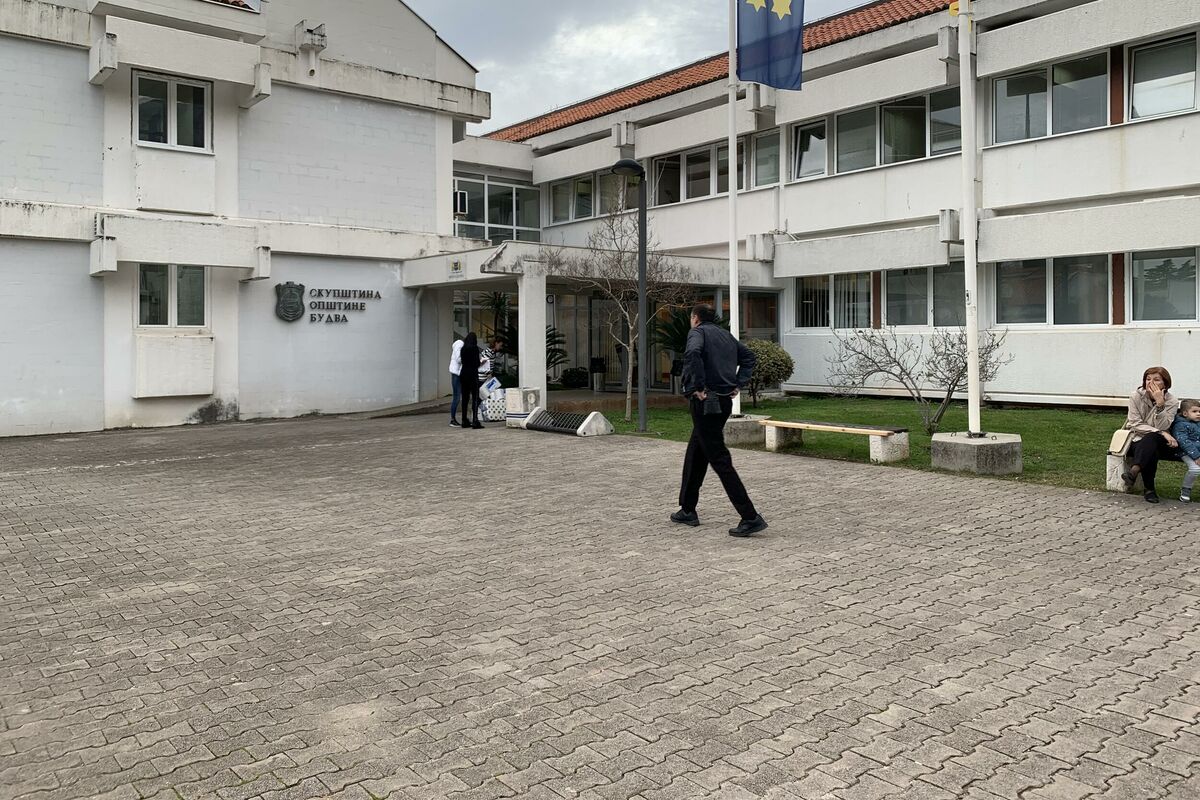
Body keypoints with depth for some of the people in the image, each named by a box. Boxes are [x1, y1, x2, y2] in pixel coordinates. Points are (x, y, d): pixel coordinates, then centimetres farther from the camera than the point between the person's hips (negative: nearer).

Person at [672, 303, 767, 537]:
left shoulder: (698, 332, -6)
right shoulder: (726, 335, 18)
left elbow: (692, 353, -27)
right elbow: (748, 356, 25)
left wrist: (696, 387, -21)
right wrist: (739, 384, 17)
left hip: (706, 402, -8)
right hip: (725, 402, 8)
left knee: (720, 460, -7)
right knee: (695, 454, 20)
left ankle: (751, 517, -10)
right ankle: (687, 510, 27)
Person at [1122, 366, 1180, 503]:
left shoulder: (1172, 402, -5)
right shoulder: (1136, 396, -5)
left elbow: (1162, 427, -18)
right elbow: (1136, 425, -10)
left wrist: (1160, 403, -26)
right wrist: (1162, 433, -22)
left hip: (1158, 442, 0)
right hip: (1137, 440, 0)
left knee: (1151, 439, -37)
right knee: (1151, 452, -35)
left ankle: (1134, 471, -53)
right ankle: (1149, 489, -28)